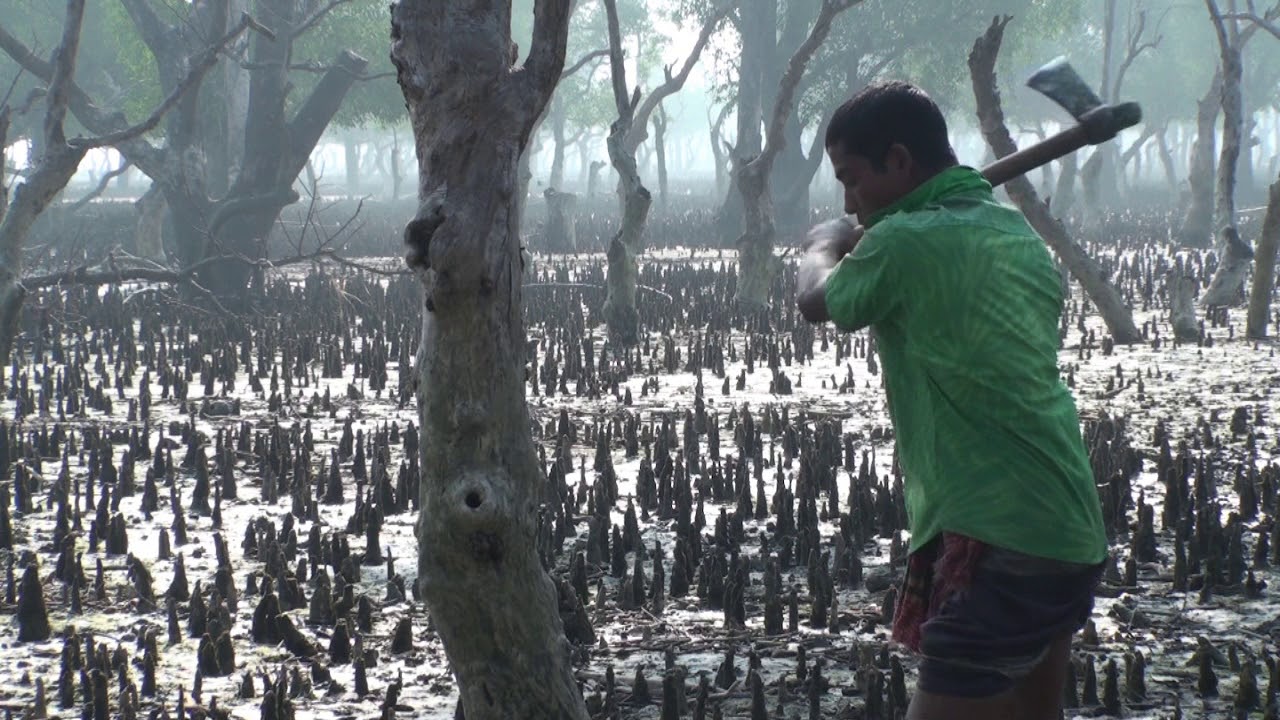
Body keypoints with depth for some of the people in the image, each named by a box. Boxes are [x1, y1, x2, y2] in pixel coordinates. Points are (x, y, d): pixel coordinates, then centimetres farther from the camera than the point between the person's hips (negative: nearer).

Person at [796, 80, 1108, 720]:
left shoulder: (904, 243, -12)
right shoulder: (1019, 232, 12)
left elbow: (816, 302, 6)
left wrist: (824, 245, 28)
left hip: (997, 552, -9)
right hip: (1073, 540, 9)